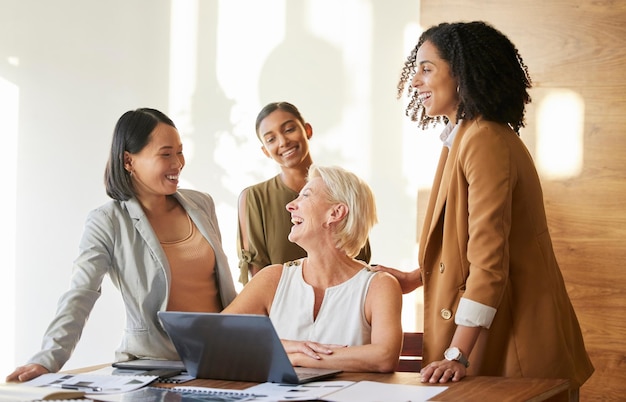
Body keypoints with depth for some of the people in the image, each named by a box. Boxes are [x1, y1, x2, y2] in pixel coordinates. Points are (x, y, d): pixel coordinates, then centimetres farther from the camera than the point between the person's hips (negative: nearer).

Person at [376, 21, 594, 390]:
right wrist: (418, 277, 14)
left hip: (511, 339, -9)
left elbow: (489, 258, -24)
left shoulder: (485, 141, -19)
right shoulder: (463, 137, 12)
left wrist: (458, 355, -26)